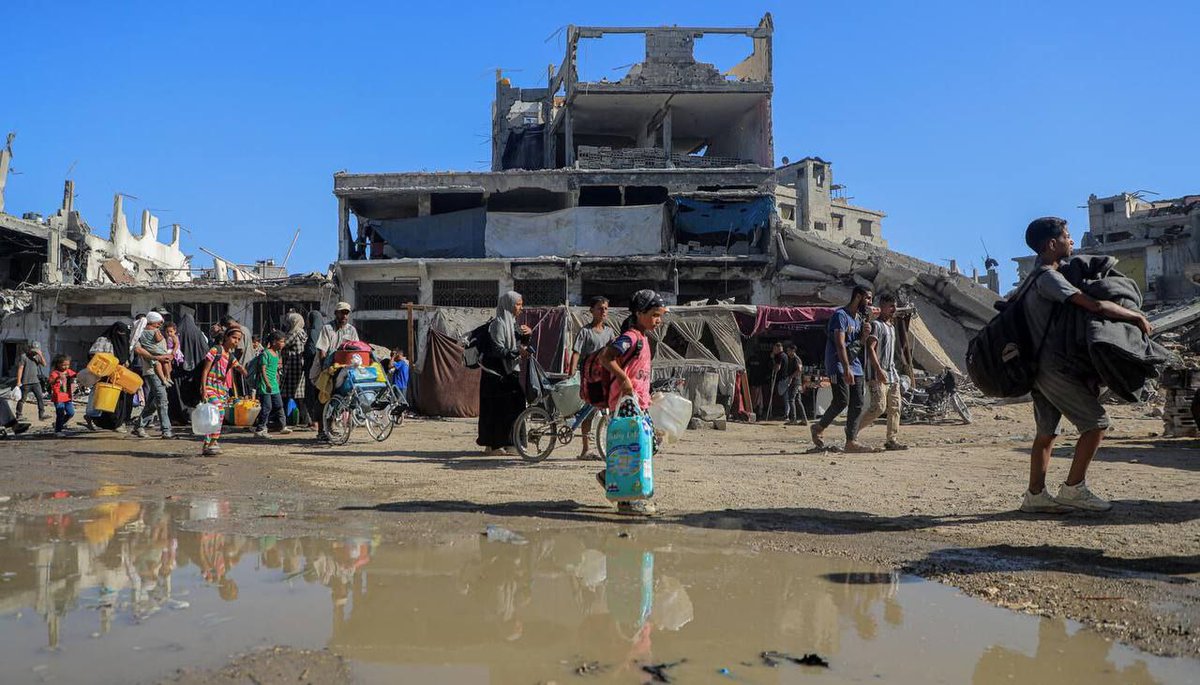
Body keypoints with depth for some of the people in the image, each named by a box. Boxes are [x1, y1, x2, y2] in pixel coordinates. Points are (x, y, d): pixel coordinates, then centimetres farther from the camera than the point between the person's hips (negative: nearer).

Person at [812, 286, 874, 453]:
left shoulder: (858, 318, 18)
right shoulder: (841, 315, -10)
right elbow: (840, 344, -20)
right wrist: (846, 368, -28)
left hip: (855, 366, 9)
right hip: (839, 366, -9)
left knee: (857, 404, 1)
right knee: (842, 401, -14)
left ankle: (851, 442, 3)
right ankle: (819, 428, 6)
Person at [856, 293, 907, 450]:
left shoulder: (891, 327, 21)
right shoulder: (876, 325, -8)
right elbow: (870, 348, -18)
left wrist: (894, 372, 20)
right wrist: (879, 370, -25)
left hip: (892, 374, 9)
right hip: (878, 374, -9)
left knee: (895, 408, 3)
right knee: (878, 407, -13)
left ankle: (892, 440, 6)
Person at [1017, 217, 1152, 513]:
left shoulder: (1038, 276, 18)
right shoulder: (1049, 277, -15)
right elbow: (1095, 306, -23)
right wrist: (1137, 317, -11)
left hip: (1042, 367, 10)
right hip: (1056, 368, -10)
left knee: (1047, 431, 11)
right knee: (1096, 421, -5)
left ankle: (1035, 495, 14)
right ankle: (1073, 488, -1)